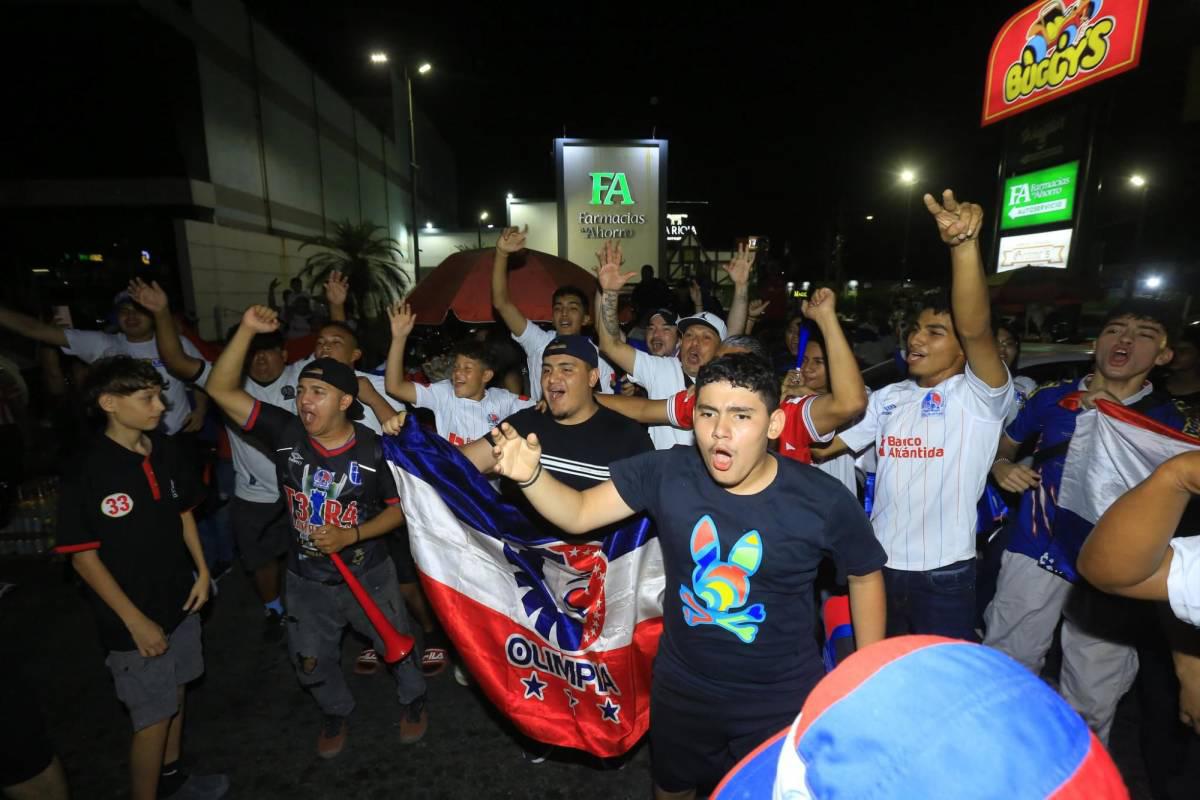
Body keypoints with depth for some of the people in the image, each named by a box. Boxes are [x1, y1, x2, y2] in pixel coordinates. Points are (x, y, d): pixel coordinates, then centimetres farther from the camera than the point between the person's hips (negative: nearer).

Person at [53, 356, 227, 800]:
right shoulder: (85, 474, -20)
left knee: (176, 693, 23)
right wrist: (135, 621, -15)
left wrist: (202, 571, 2)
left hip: (180, 601, 6)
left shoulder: (168, 451, -5)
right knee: (152, 718, 7)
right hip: (135, 618, -6)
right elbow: (83, 557, -15)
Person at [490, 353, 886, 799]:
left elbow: (865, 577, -3)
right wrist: (530, 474, -31)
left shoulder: (823, 501, -20)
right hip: (682, 688, 3)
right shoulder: (665, 473, -17)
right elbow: (577, 515, -13)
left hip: (782, 699, -2)